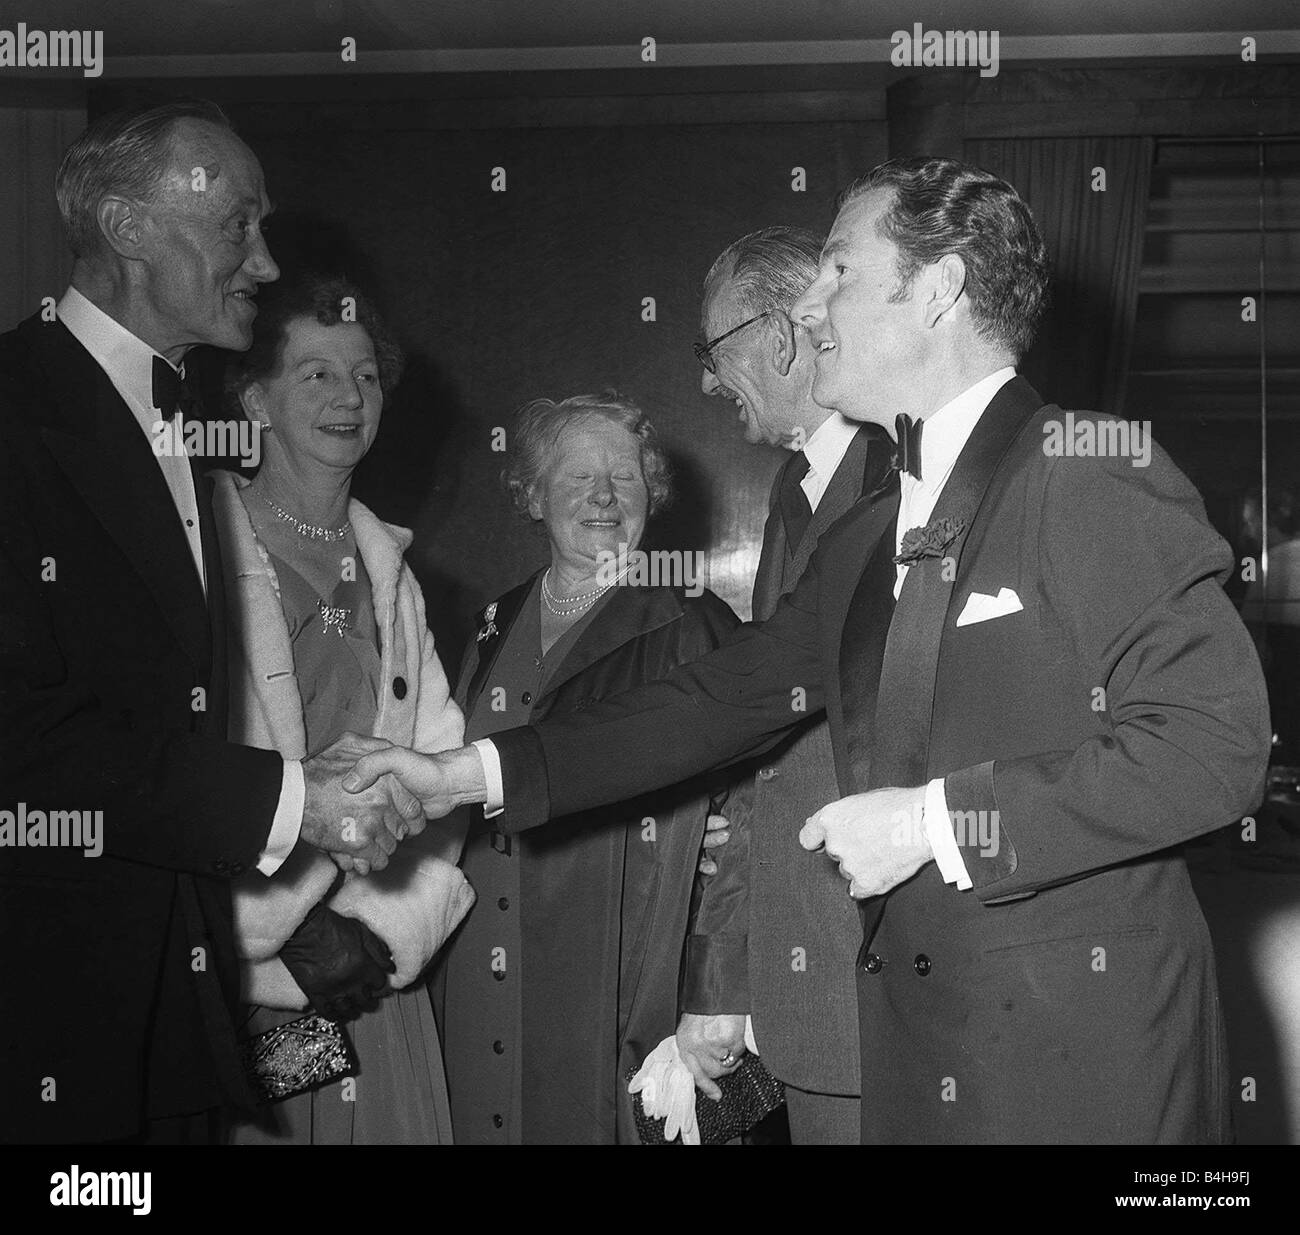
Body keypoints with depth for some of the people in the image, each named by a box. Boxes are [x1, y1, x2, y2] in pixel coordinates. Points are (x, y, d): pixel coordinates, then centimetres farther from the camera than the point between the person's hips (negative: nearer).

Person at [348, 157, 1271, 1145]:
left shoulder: (1101, 480, -12)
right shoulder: (860, 542, 13)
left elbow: (1216, 740, -19)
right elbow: (728, 696, 15)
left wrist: (935, 821, -18)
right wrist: (473, 775, 12)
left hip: (1083, 1060, -6)